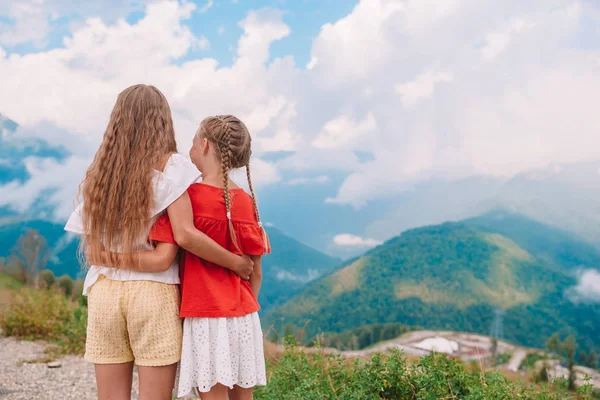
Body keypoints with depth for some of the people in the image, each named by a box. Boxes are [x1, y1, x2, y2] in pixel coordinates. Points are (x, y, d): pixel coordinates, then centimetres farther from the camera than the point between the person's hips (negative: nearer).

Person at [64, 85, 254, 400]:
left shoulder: (99, 172, 11)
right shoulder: (169, 165, -4)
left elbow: (91, 246, 4)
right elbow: (185, 235, -15)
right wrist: (237, 263, -6)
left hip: (104, 292, 5)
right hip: (154, 292, -4)